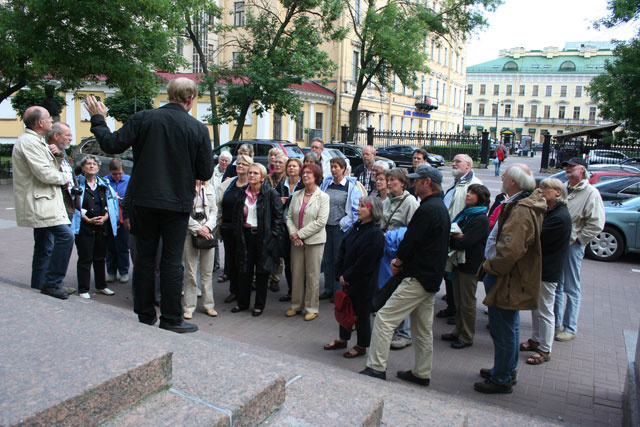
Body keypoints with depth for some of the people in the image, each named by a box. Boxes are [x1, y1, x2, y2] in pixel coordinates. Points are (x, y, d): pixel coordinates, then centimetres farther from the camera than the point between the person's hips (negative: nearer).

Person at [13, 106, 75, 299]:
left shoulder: (34, 141, 20)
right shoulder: (28, 142, -15)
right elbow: (45, 174, -22)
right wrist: (66, 178, -6)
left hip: (41, 202, 11)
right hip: (39, 204, -11)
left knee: (44, 247, 14)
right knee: (65, 235, -17)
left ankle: (39, 287, 22)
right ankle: (51, 283, -11)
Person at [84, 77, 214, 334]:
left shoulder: (143, 118, -5)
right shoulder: (199, 129, -6)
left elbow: (112, 144, -4)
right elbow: (206, 173, -5)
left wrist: (98, 120, 13)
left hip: (144, 200, 2)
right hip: (177, 203, -1)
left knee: (145, 258, 13)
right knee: (172, 262, 7)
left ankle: (145, 317, 23)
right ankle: (171, 320, 12)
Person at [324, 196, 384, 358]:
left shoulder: (375, 234, -20)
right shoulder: (356, 227, 5)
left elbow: (365, 263, -22)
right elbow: (343, 249, 8)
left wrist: (347, 277, -14)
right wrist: (341, 273, -1)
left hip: (363, 283, -8)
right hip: (348, 280, 8)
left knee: (361, 314, 7)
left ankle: (361, 346, 24)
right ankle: (343, 339, 37)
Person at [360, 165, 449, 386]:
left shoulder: (427, 209, -18)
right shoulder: (440, 208, 16)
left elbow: (410, 241, -18)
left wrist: (397, 262, 0)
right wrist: (401, 261, 9)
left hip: (418, 278, -11)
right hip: (432, 277, 11)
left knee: (385, 318, -7)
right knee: (423, 328, 16)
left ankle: (376, 368, -3)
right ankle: (421, 373, 26)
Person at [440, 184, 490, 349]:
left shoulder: (481, 219, -16)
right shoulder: (465, 213, 10)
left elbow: (465, 243, -23)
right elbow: (452, 229, 7)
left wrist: (451, 237, -9)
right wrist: (457, 236, -14)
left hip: (470, 265, -8)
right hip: (460, 262, 8)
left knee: (467, 303, 4)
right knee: (459, 300, 16)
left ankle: (467, 337, 16)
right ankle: (459, 331, 29)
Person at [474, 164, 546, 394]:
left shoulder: (521, 211, -26)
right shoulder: (524, 205, 9)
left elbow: (509, 251, -31)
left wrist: (489, 267, -15)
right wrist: (491, 266, 15)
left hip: (507, 280, -11)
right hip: (512, 278, 11)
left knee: (503, 331, 2)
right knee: (510, 327, 22)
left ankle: (501, 379, 16)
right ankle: (508, 370, 38)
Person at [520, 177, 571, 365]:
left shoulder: (560, 217, -20)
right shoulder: (548, 211, 10)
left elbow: (538, 238, -24)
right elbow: (537, 235, 10)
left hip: (547, 271, -9)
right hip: (538, 267, 9)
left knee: (545, 311, 2)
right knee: (536, 307, 19)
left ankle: (545, 350, 14)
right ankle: (535, 340, 33)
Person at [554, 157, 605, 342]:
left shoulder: (591, 192, -9)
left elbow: (596, 224, -14)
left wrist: (577, 239, -13)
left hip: (573, 246, -6)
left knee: (571, 289, 4)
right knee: (556, 285, 15)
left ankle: (570, 328, 15)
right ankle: (556, 323, 28)